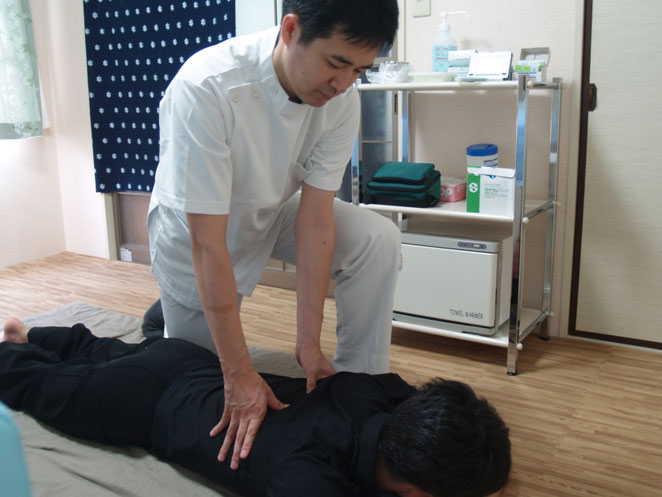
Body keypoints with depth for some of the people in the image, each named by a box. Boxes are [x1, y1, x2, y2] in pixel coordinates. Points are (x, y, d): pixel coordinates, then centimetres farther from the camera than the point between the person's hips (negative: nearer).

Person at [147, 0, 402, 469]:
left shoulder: (342, 95, -24)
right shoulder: (205, 88, -38)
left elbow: (315, 221, -22)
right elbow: (208, 244, -36)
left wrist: (310, 343, -23)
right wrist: (240, 376, -34)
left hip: (275, 211, 4)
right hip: (195, 224, -3)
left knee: (378, 240, -21)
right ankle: (165, 318, 40)